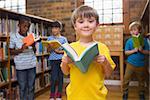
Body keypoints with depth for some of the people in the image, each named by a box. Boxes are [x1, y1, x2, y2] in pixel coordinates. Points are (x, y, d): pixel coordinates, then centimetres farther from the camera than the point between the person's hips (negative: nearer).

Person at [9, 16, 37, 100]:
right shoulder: (13, 36, -4)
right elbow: (11, 52, -1)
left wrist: (33, 46, -11)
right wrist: (21, 49, -17)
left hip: (32, 65, 3)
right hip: (21, 66, -2)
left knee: (31, 86, 10)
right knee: (22, 87, 6)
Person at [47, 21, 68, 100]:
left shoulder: (63, 39, 4)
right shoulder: (50, 38, 6)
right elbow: (48, 50, 3)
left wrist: (59, 51, -14)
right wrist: (50, 47, -18)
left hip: (61, 59, 1)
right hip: (53, 59, 0)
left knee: (60, 76, 6)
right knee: (54, 77, -5)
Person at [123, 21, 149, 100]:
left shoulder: (144, 40, -3)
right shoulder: (129, 41, -4)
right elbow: (126, 52, -5)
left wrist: (142, 50, -20)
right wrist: (134, 50, -19)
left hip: (141, 64, 1)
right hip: (130, 63, -1)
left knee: (141, 80, 16)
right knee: (126, 79, 0)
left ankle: (141, 94, 37)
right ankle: (125, 93, 20)